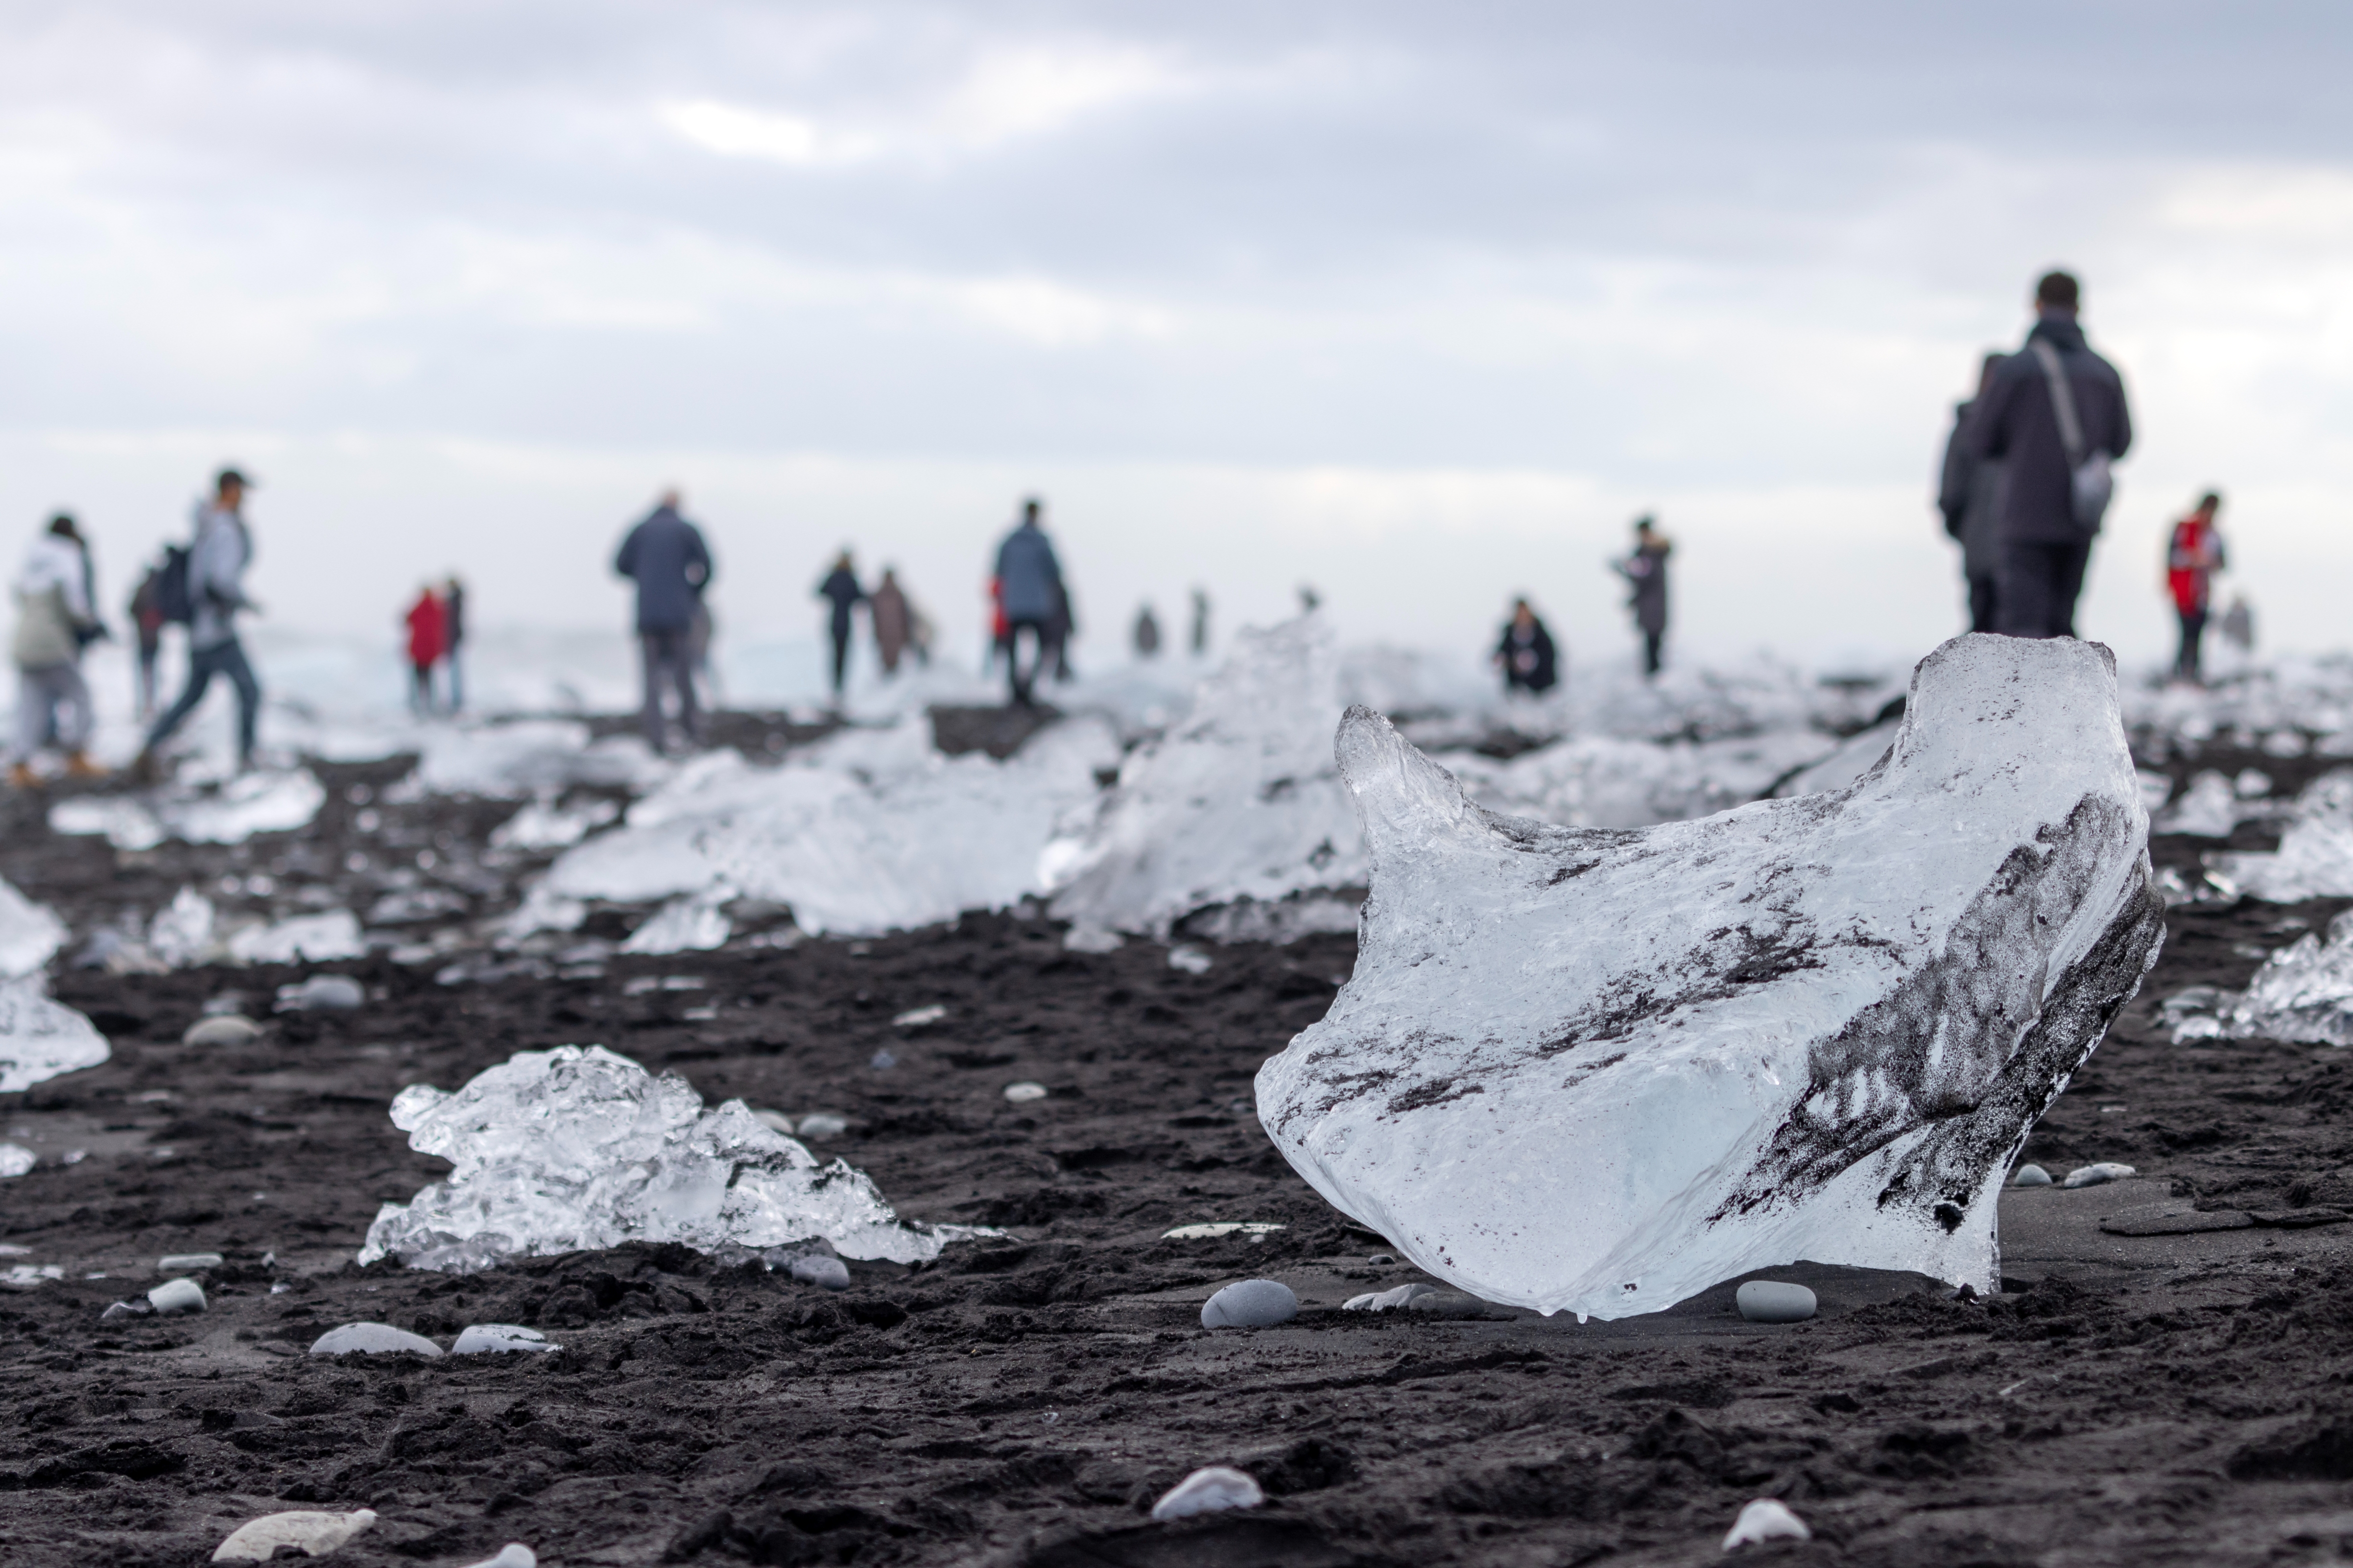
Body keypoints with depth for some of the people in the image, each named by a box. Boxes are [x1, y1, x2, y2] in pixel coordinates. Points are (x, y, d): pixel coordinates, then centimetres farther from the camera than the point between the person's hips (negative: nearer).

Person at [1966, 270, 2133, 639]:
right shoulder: (2104, 372, 5)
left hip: (2029, 516, -5)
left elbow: (1982, 442, -2)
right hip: (2080, 525, 5)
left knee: (2024, 626, -10)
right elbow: (2120, 443, 13)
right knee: (2060, 624, 14)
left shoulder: (2016, 369, -8)